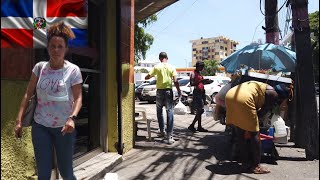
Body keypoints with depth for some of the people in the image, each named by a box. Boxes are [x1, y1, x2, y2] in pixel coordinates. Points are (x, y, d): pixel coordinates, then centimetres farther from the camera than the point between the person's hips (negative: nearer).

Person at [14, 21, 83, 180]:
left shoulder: (73, 70, -9)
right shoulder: (39, 67, 1)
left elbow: (78, 98, -11)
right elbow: (28, 94, 5)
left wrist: (72, 118, -28)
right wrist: (19, 120, 0)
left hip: (63, 127, -2)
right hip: (40, 126, 3)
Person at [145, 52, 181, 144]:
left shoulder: (157, 67, -1)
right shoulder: (171, 67, 2)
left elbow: (147, 77, -1)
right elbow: (175, 81, -3)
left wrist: (146, 77, 22)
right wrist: (179, 91, 6)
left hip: (160, 91, 0)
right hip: (169, 91, 0)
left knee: (159, 111, 18)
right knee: (170, 112, -1)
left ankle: (162, 131, 24)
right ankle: (169, 136, -4)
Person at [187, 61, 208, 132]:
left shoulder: (199, 73, 18)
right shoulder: (193, 73, -8)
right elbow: (192, 83, -19)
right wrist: (200, 81, -24)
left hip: (201, 92, 9)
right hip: (197, 92, -9)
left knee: (199, 111, 10)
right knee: (200, 110, -12)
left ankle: (199, 127, 16)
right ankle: (191, 126, -4)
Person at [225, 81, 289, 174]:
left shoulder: (262, 87, 34)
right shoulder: (273, 94, 11)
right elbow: (263, 112, 6)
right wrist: (250, 128, 13)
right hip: (243, 99, -8)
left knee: (240, 133, 17)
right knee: (254, 134, 7)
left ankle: (245, 164, 26)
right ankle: (255, 166, 15)